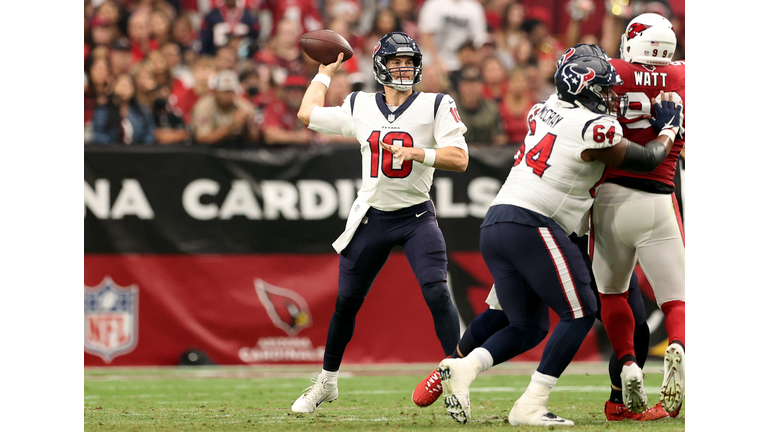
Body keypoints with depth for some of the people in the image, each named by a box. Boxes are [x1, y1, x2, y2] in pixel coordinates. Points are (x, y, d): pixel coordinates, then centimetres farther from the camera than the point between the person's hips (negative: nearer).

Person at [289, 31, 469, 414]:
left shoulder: (436, 106, -4)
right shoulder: (360, 107, 6)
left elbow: (459, 159, -13)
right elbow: (307, 114, 18)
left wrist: (414, 153, -24)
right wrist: (325, 73, 25)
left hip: (417, 217, -3)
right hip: (372, 219, 3)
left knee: (436, 292, -20)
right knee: (347, 301, 9)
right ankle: (327, 382, 26)